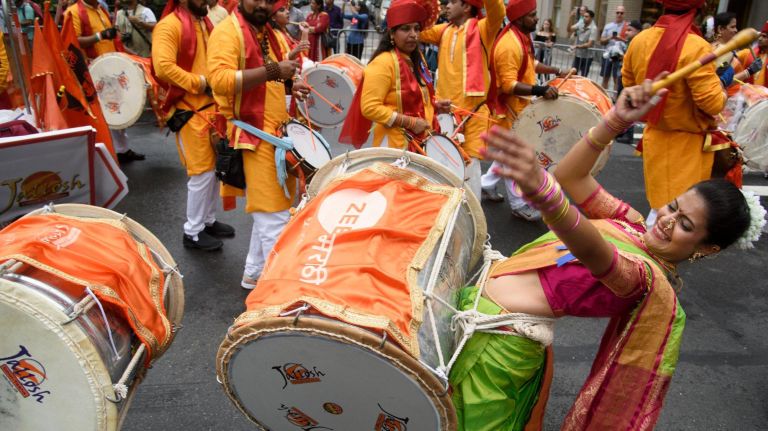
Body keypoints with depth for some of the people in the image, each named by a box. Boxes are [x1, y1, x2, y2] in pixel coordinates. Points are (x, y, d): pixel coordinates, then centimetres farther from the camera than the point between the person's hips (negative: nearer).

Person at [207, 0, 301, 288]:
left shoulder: (266, 32, 16)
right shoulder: (227, 31, -11)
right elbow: (220, 79, -27)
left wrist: (287, 73, 9)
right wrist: (272, 71, -29)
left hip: (275, 133, 9)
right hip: (252, 136, -9)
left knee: (271, 211, 15)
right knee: (275, 216, -8)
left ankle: (255, 274, 28)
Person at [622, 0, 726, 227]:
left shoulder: (639, 40, -2)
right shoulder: (696, 47, -22)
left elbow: (628, 85, 11)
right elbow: (712, 103, -21)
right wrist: (722, 93, 0)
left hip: (654, 137, 6)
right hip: (687, 142, -6)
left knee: (659, 205, 20)